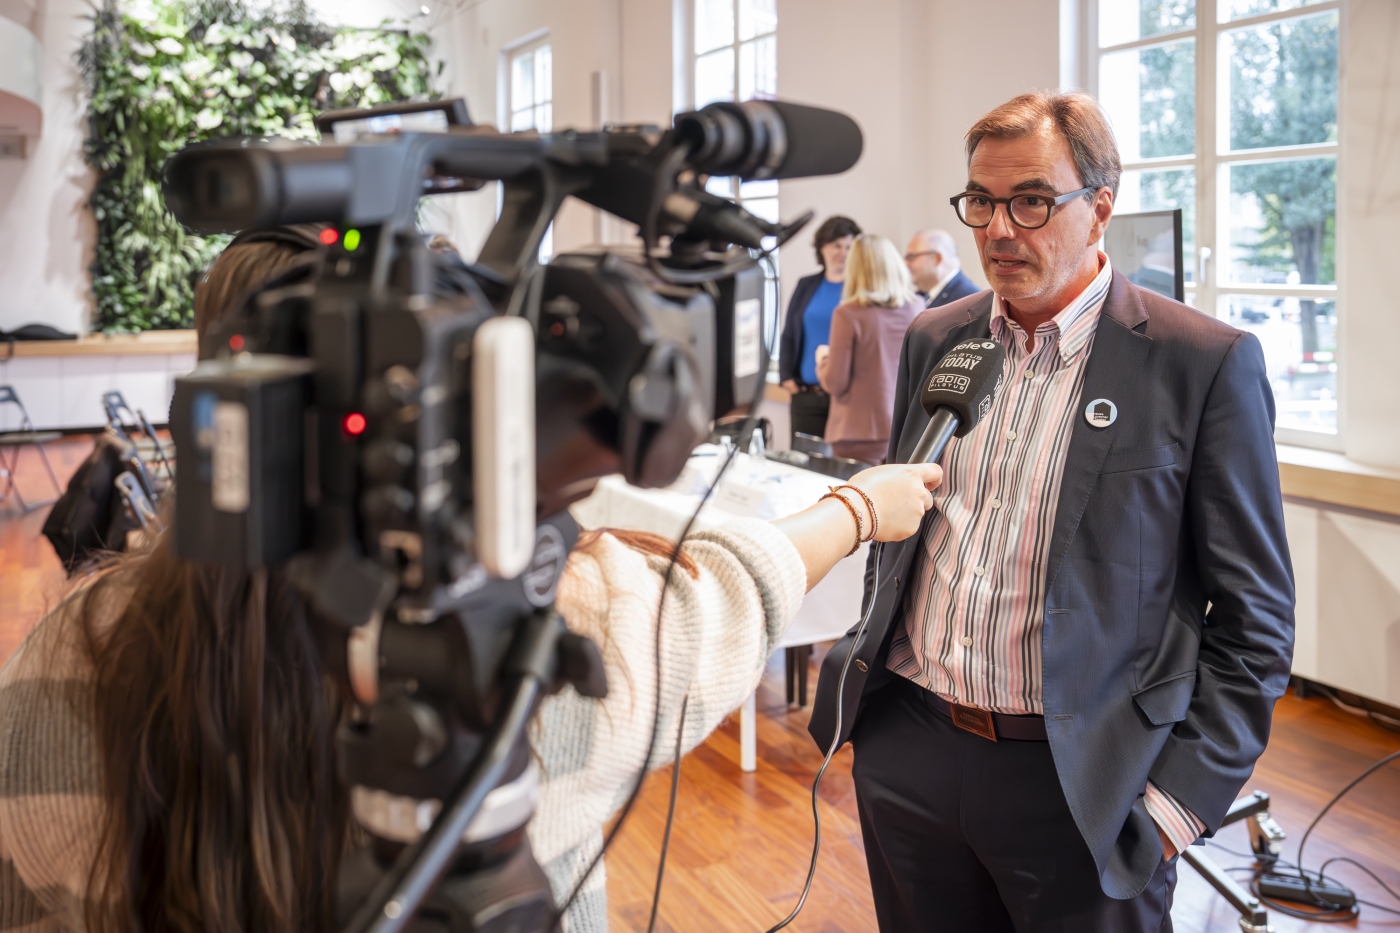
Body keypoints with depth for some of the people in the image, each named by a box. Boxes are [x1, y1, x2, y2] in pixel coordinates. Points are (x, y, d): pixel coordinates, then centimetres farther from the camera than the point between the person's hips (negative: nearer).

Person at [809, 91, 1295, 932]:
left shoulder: (1207, 363, -9)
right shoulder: (934, 340, 7)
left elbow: (1254, 619, -7)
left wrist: (1180, 800, -11)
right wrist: (864, 670, 12)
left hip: (1080, 785, -4)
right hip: (907, 752, 5)